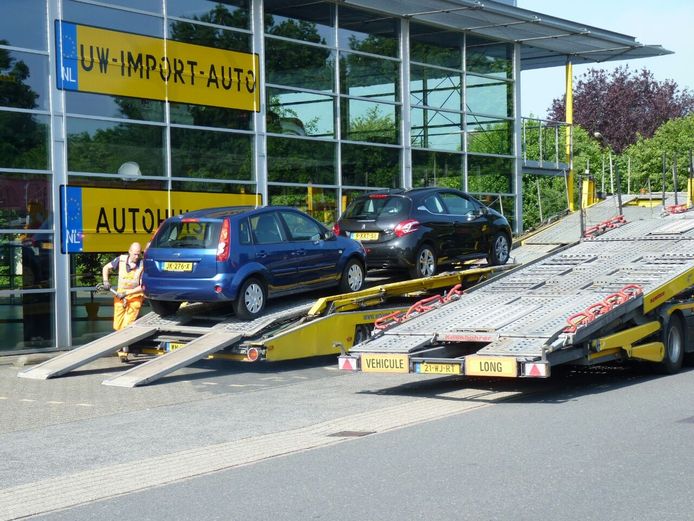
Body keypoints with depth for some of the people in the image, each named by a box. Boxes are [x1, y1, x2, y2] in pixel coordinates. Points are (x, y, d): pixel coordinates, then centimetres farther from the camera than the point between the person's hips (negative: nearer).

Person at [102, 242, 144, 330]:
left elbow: (142, 287, -16)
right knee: (118, 326, 6)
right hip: (120, 296, 3)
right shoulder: (121, 259, -7)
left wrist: (126, 293, -19)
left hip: (135, 297, -3)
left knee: (128, 327, -11)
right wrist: (105, 281, -5)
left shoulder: (142, 265, -17)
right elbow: (106, 267, 10)